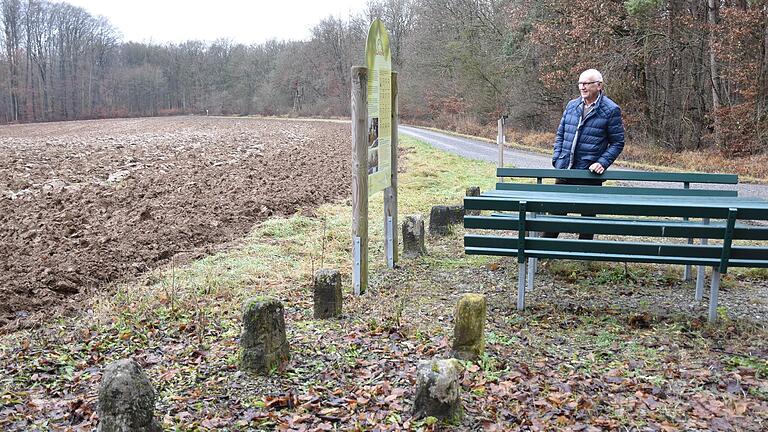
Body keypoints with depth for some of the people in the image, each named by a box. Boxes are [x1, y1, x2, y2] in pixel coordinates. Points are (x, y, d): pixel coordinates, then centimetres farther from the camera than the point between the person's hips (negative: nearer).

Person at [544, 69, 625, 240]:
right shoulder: (572, 105, 9)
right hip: (564, 171, 4)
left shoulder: (611, 110, -5)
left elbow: (617, 142, -3)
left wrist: (602, 163, -15)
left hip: (590, 174, -4)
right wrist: (557, 159, 3)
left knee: (587, 214, 9)